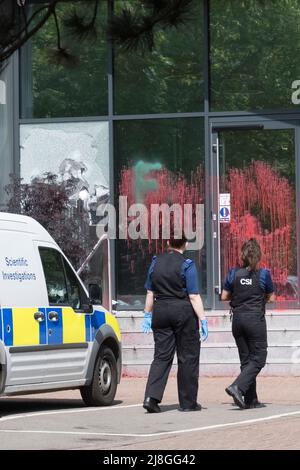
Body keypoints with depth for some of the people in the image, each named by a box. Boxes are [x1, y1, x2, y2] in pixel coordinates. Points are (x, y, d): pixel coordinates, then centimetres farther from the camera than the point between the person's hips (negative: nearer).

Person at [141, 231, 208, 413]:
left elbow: (150, 293, 11)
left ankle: (151, 397, -11)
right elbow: (194, 296, -12)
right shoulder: (187, 265, -9)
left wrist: (148, 315, 18)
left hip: (160, 311, 4)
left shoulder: (156, 262, 6)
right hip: (183, 311, -4)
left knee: (162, 356, 5)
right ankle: (188, 402, 10)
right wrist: (203, 320, -10)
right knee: (188, 357, 6)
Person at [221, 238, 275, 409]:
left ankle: (251, 400, 12)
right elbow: (271, 298, 2)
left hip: (238, 319, 4)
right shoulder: (263, 274, -9)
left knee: (246, 359, 12)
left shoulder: (234, 273, -1)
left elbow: (224, 296, 4)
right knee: (258, 359, 2)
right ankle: (237, 387, -19)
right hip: (255, 319, -4)